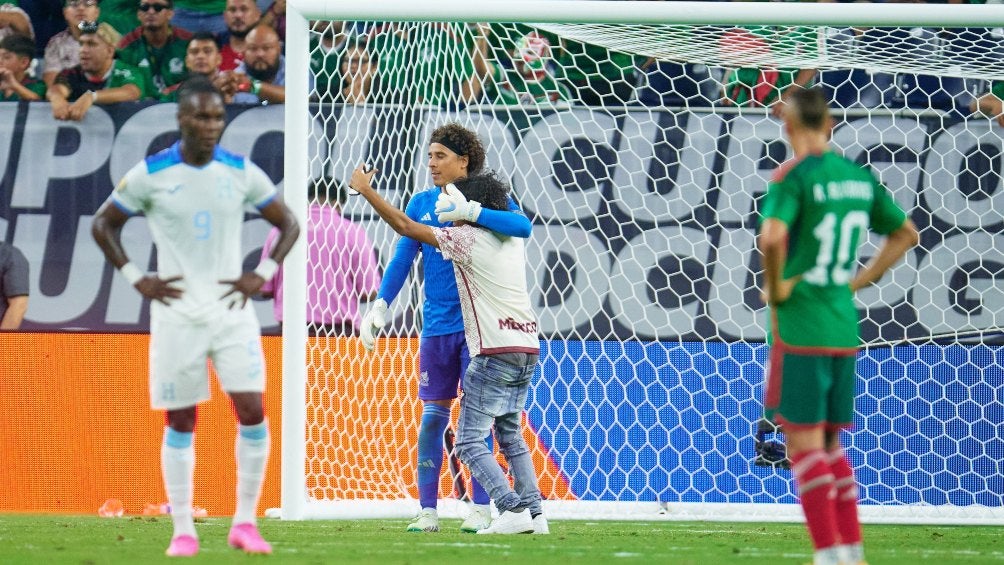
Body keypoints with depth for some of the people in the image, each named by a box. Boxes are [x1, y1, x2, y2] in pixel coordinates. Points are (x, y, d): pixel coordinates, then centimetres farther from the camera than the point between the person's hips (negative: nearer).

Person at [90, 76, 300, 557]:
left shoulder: (242, 172, 2)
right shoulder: (150, 174, -3)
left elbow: (287, 224, 14)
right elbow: (103, 224, 8)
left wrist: (263, 274, 1)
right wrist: (136, 278, -1)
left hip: (231, 309, 1)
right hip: (176, 313, -1)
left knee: (252, 411, -9)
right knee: (180, 422, 2)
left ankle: (244, 523, 1)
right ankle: (183, 531, 9)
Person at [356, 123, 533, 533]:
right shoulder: (421, 204, 9)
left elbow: (523, 226, -20)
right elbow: (402, 259, 7)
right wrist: (380, 305, -5)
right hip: (436, 326, 3)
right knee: (432, 415, 3)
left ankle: (480, 510, 1)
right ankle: (427, 511, 7)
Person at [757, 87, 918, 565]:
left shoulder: (793, 176, -12)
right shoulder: (860, 177, 8)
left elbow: (771, 238, -29)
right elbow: (906, 234, 20)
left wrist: (774, 287, -12)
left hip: (799, 325, -7)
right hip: (844, 328, 7)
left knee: (803, 441, -3)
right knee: (831, 443, 16)